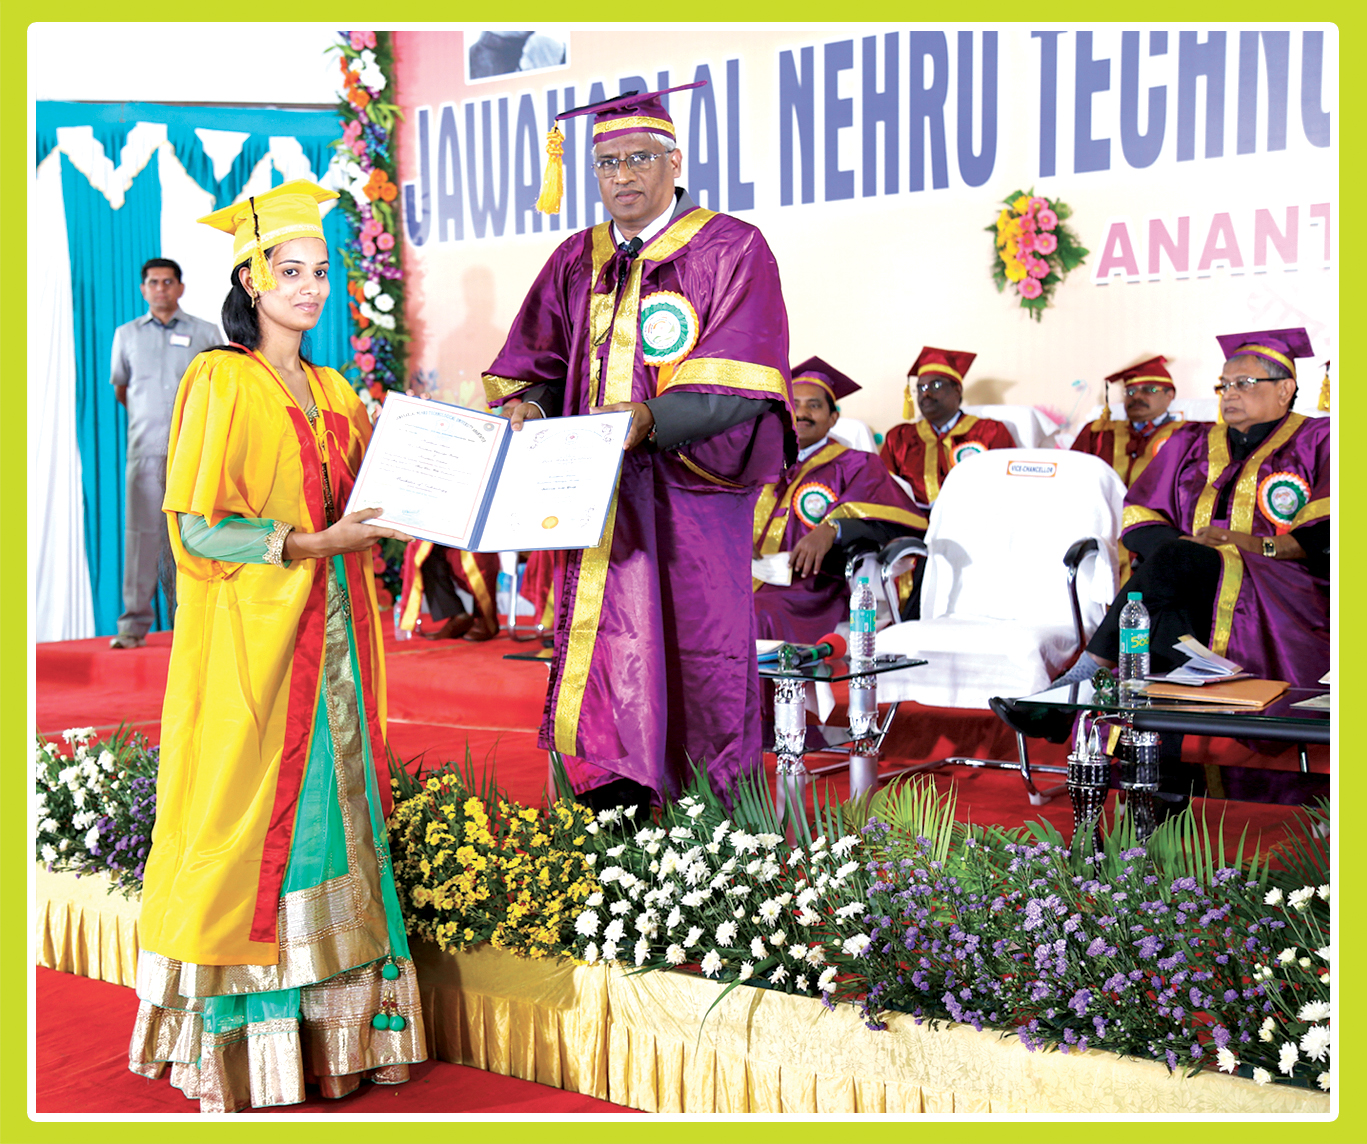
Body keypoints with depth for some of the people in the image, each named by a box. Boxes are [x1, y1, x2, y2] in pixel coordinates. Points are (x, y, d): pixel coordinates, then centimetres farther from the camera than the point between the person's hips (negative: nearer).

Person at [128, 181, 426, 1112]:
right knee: (250, 820, -3)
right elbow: (196, 527, -11)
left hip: (332, 634, 6)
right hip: (250, 637, -6)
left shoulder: (336, 392, 15)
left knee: (335, 810, 6)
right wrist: (308, 543, -19)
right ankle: (235, 1047, 7)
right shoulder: (220, 383, -5)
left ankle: (340, 1027, 14)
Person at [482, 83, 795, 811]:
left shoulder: (732, 251, 0)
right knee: (603, 653, 2)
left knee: (700, 654, -2)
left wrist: (654, 417, -26)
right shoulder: (577, 262, 16)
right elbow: (537, 363, 15)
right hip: (596, 487, 4)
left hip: (693, 486, -4)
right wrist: (527, 403, -9)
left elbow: (741, 382, -11)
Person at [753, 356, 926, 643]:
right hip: (746, 581, 4)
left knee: (756, 618, -34)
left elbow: (904, 523, -5)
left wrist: (833, 530, -21)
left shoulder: (853, 465, 10)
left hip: (811, 594, -4)